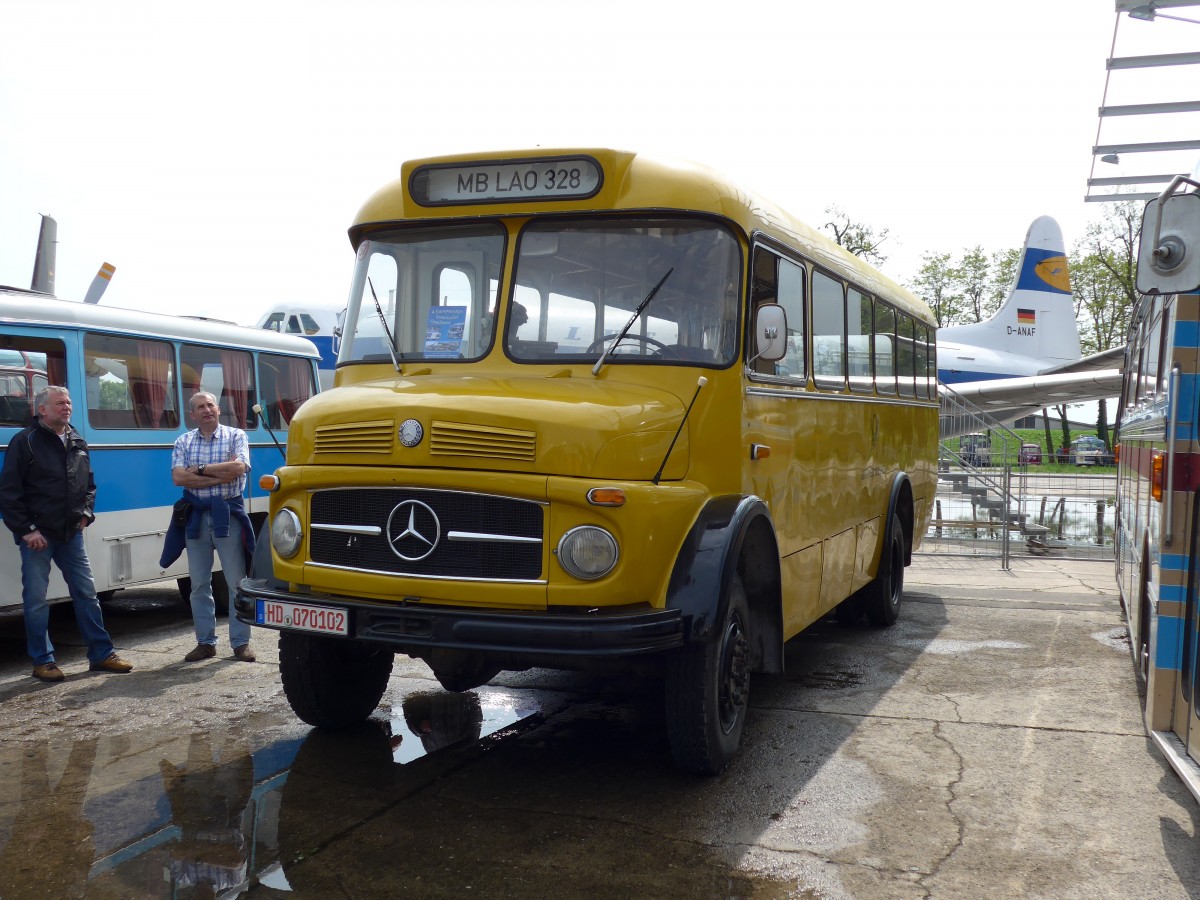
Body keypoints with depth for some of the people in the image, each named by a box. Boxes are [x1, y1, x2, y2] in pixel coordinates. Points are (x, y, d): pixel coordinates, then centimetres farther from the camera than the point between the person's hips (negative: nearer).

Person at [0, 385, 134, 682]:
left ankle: (101, 654, 15)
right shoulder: (26, 441, -7)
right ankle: (42, 661, 12)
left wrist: (86, 513, 6)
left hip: (71, 534, 6)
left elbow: (89, 485, 22)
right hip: (38, 535, -6)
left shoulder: (78, 443, 11)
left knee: (86, 593, 8)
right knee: (36, 599, 2)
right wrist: (26, 530, -14)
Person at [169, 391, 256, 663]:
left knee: (236, 581, 0)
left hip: (227, 515, -3)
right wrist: (220, 476, -13)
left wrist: (200, 470, -10)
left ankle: (241, 642, 7)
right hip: (196, 516, 3)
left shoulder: (236, 436, 3)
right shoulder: (183, 442, 9)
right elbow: (178, 477, -6)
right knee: (199, 583, 7)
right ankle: (205, 642, 16)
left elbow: (239, 468, -15)